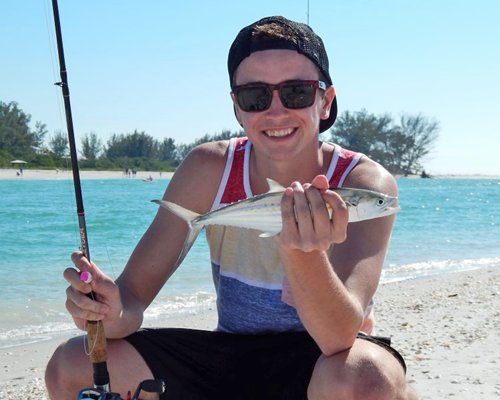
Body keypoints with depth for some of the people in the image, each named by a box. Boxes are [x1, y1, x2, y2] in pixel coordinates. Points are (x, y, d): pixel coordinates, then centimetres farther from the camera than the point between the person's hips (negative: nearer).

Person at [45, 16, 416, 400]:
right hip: (230, 358, 4)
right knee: (71, 367, -12)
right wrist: (114, 313, -33)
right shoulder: (208, 170, -8)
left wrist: (304, 253, -48)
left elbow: (339, 336, -29)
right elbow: (135, 294, -9)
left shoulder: (366, 183, -17)